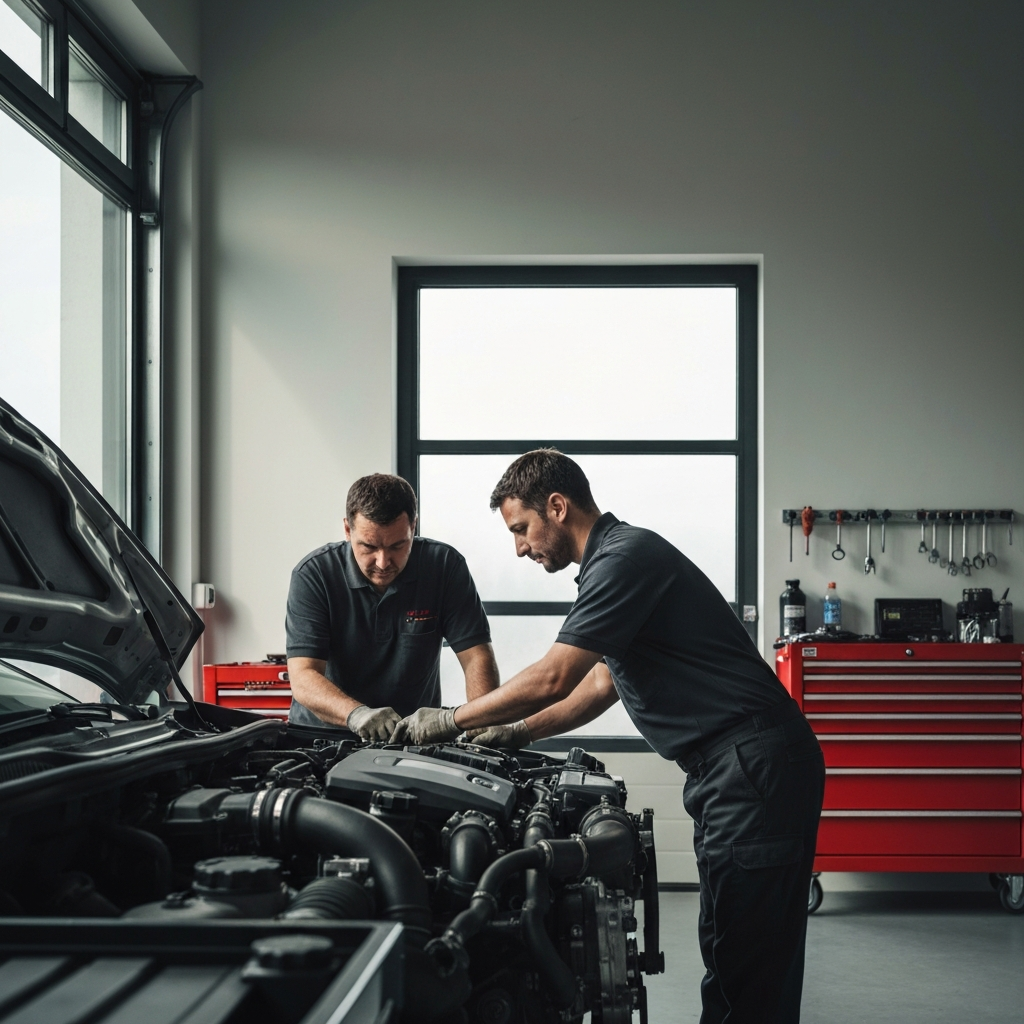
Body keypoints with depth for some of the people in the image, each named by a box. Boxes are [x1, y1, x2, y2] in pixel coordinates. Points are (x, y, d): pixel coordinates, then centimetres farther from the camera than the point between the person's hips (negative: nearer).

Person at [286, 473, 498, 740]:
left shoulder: (445, 566, -6)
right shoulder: (312, 575, -11)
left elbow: (477, 656, -8)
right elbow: (303, 678, -19)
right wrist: (356, 714, -38)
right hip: (323, 733, -1)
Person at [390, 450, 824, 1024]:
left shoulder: (626, 557, -14)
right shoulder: (621, 557, 20)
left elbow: (551, 680, -18)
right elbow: (601, 685, 27)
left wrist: (449, 722, -7)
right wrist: (518, 732, 20)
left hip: (756, 767, -11)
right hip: (730, 768, 11)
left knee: (750, 960, -8)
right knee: (728, 949, 14)